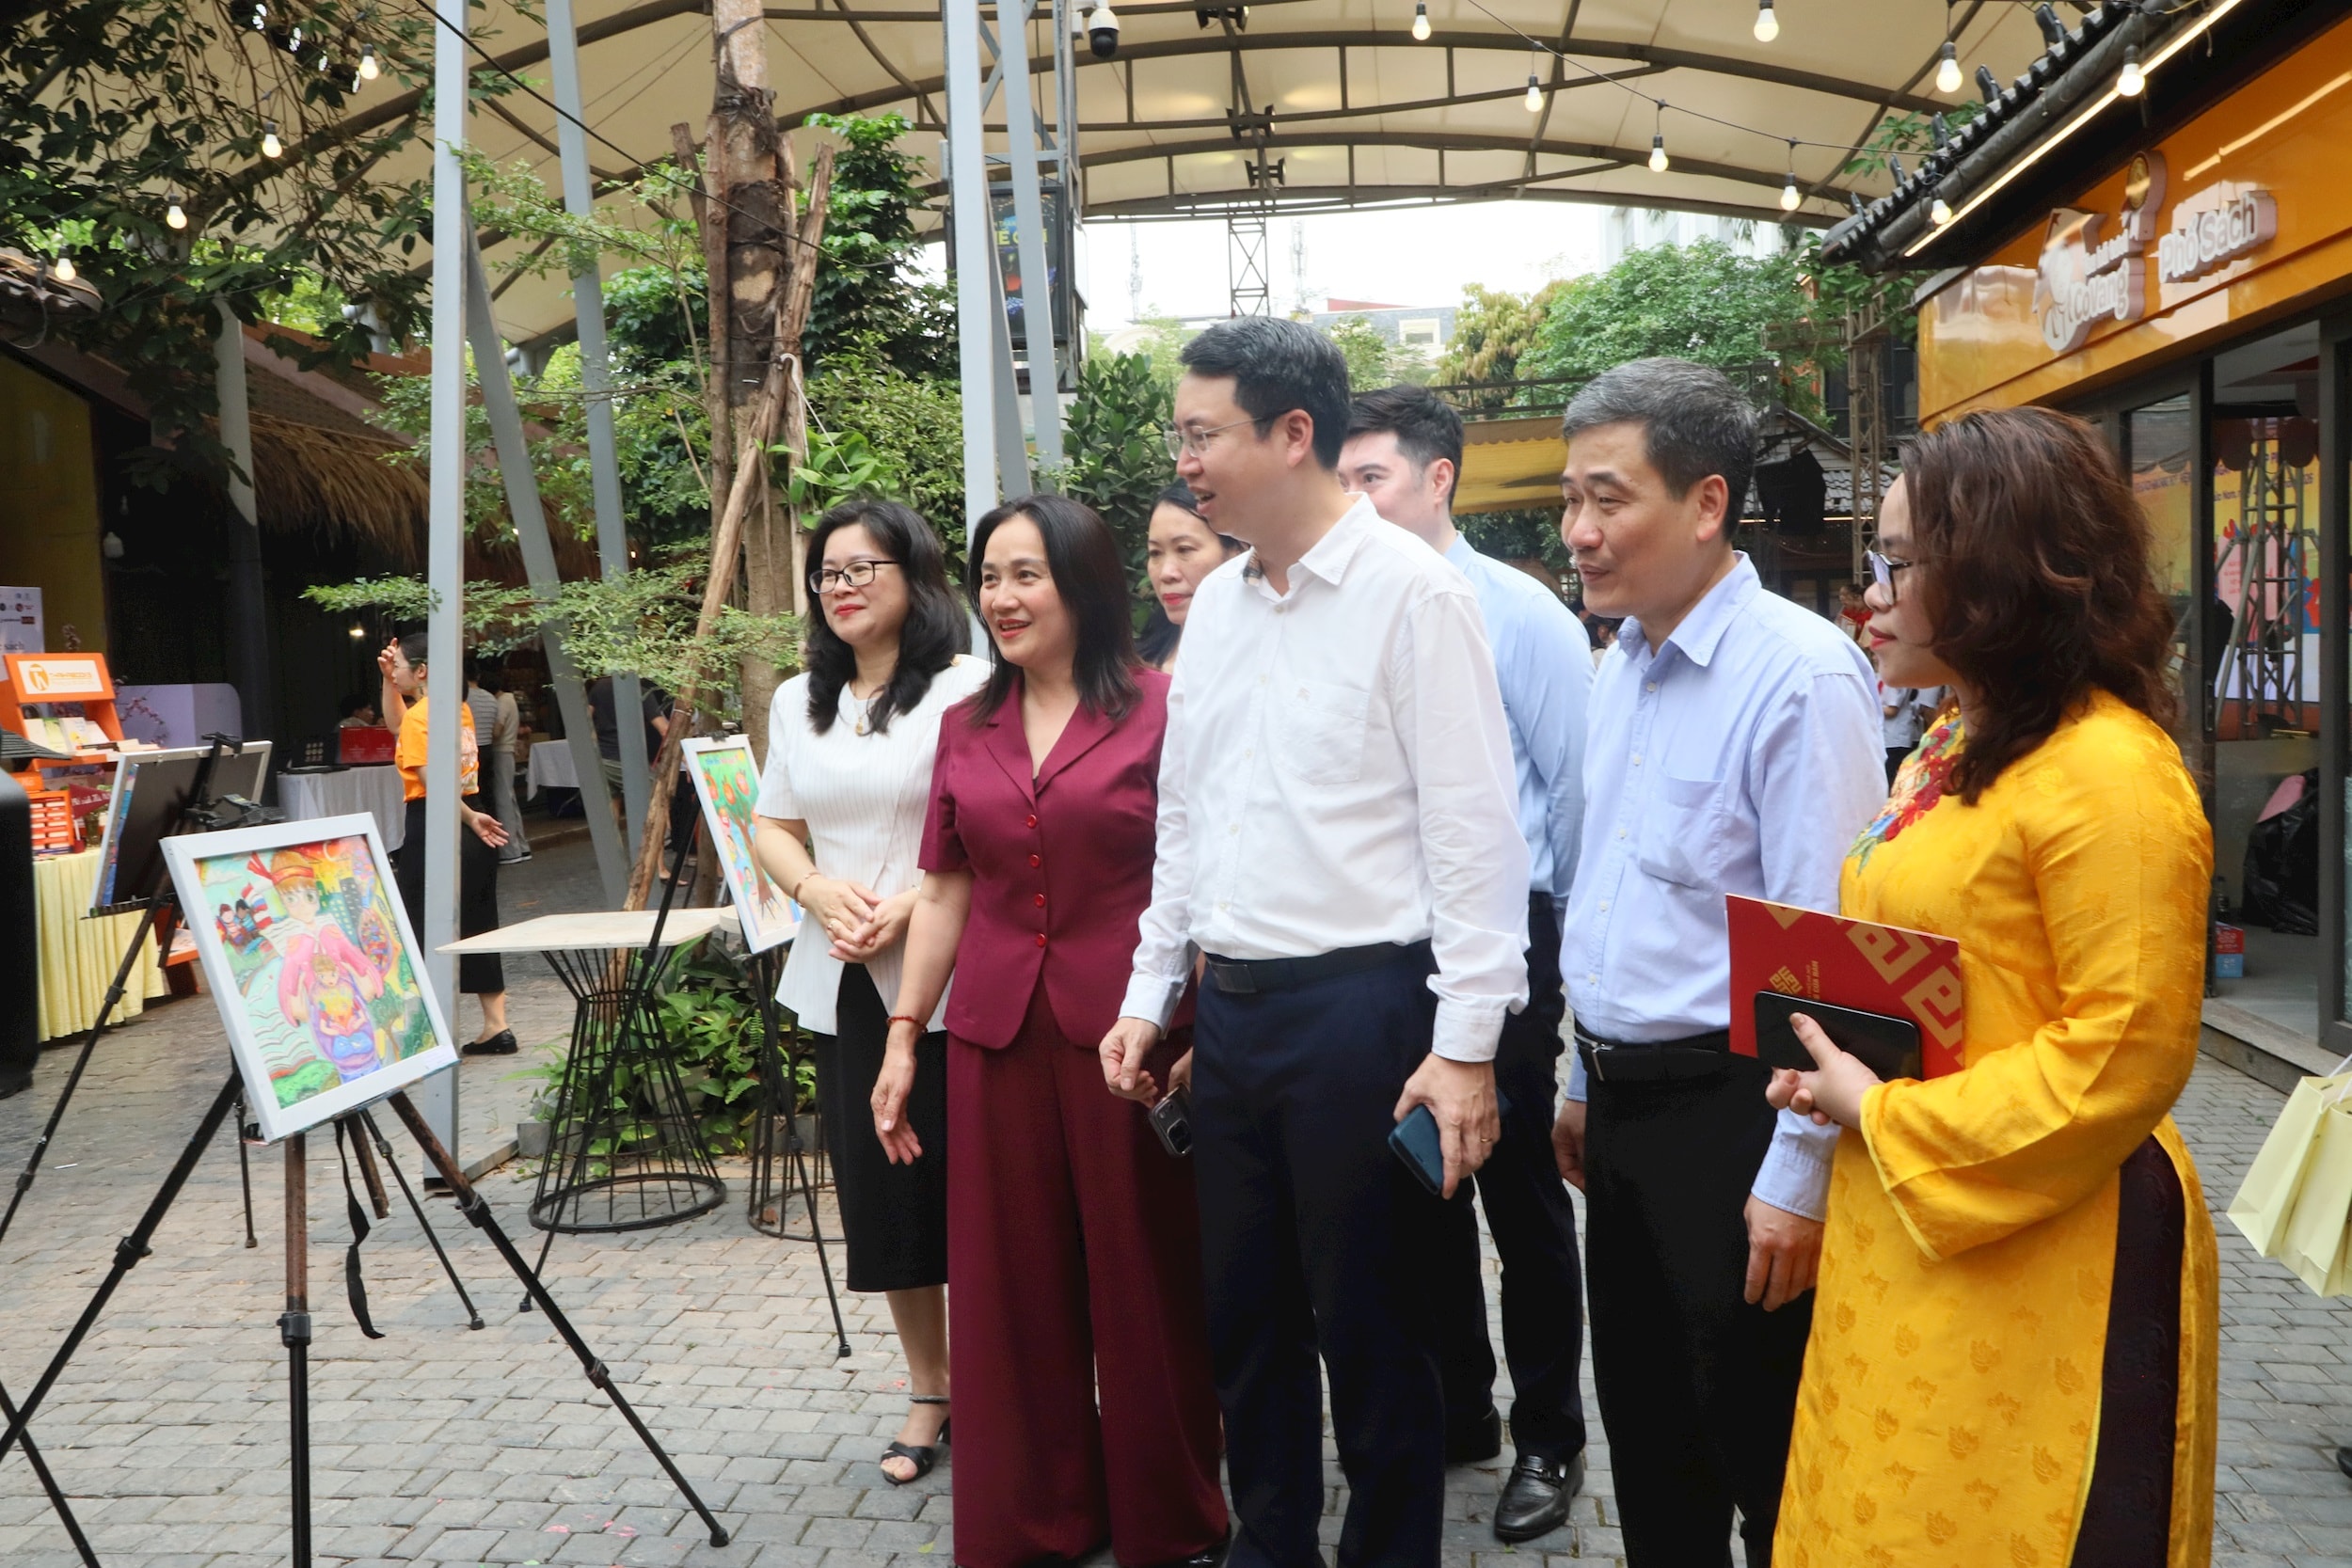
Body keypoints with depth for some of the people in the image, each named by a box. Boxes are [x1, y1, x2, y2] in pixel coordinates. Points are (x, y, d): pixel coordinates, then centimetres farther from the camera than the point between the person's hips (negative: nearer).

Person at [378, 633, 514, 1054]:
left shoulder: (420, 715, -13)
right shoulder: (459, 710, 12)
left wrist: (470, 819, -19)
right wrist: (388, 680, 21)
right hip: (472, 826, 9)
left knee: (424, 929, 1)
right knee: (476, 926, 13)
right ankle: (496, 1027, 17)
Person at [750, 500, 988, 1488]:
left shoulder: (964, 691, -7)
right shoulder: (798, 701, 14)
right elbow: (771, 827, 16)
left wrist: (910, 906, -20)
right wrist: (818, 889, -4)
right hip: (839, 982, 6)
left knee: (959, 1176, -2)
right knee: (877, 1184, 10)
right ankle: (928, 1389, 25)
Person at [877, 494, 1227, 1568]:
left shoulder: (1160, 709, -5)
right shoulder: (966, 728, 10)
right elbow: (947, 891, 12)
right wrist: (903, 1036, 10)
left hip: (1125, 1032, -4)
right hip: (995, 1034, 4)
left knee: (1142, 1278, 7)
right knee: (1011, 1285, 11)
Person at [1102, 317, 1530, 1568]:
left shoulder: (1410, 593, -10)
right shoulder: (1215, 603, 11)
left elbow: (1472, 830, -13)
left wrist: (1466, 1044, -15)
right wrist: (1149, 993, 15)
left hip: (1360, 1006, -7)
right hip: (1230, 1008, 7)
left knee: (1372, 1326, 7)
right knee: (1245, 1313, 18)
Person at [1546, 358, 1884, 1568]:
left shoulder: (1800, 676, -18)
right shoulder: (1618, 670, 9)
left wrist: (1798, 1177, -20)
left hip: (1726, 1106, -8)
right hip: (1624, 1102, 8)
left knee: (1765, 1462, 8)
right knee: (1648, 1440, 20)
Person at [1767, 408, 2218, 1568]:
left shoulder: (2108, 773, -18)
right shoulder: (1951, 751, 11)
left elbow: (2124, 1058, -21)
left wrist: (1883, 1115, -16)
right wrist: (1837, 1068, 4)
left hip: (2041, 1264, -9)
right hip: (1903, 1243, 9)